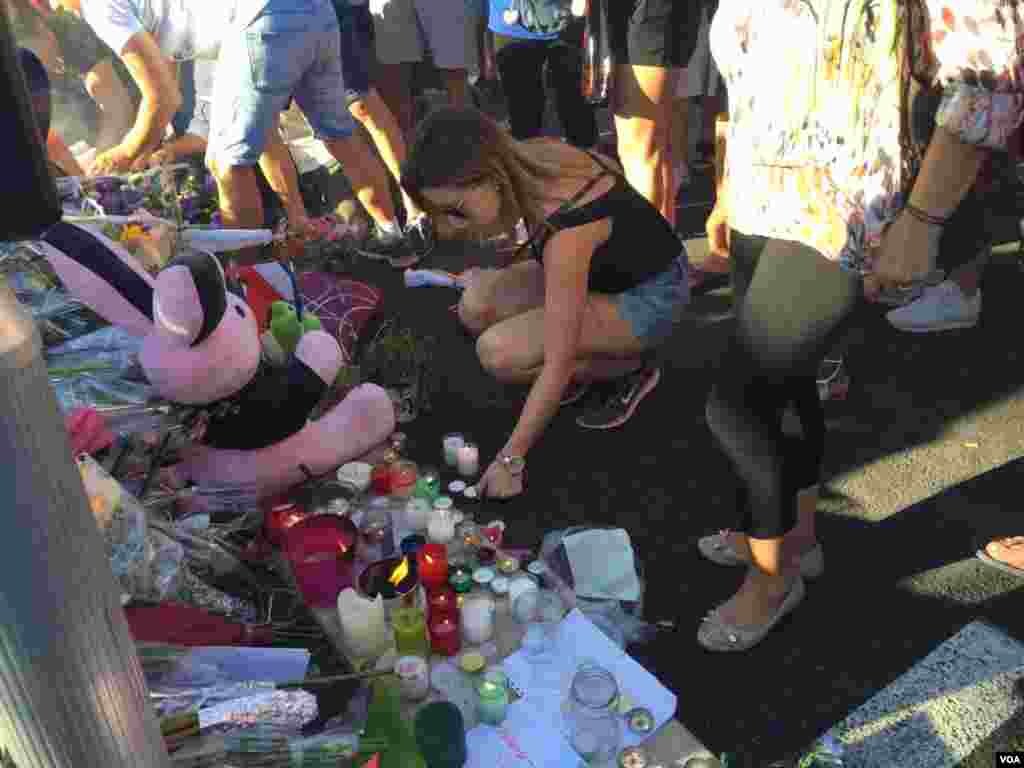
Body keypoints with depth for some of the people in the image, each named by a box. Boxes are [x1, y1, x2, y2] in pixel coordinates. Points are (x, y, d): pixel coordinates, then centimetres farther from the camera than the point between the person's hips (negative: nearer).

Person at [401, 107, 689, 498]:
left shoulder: (567, 229, -37)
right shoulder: (531, 158, -15)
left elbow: (558, 365, -32)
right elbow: (605, 163, 10)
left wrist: (510, 458, -25)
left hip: (649, 295, -8)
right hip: (600, 269, 8)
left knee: (499, 352, -24)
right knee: (476, 307, -12)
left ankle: (631, 370, -3)